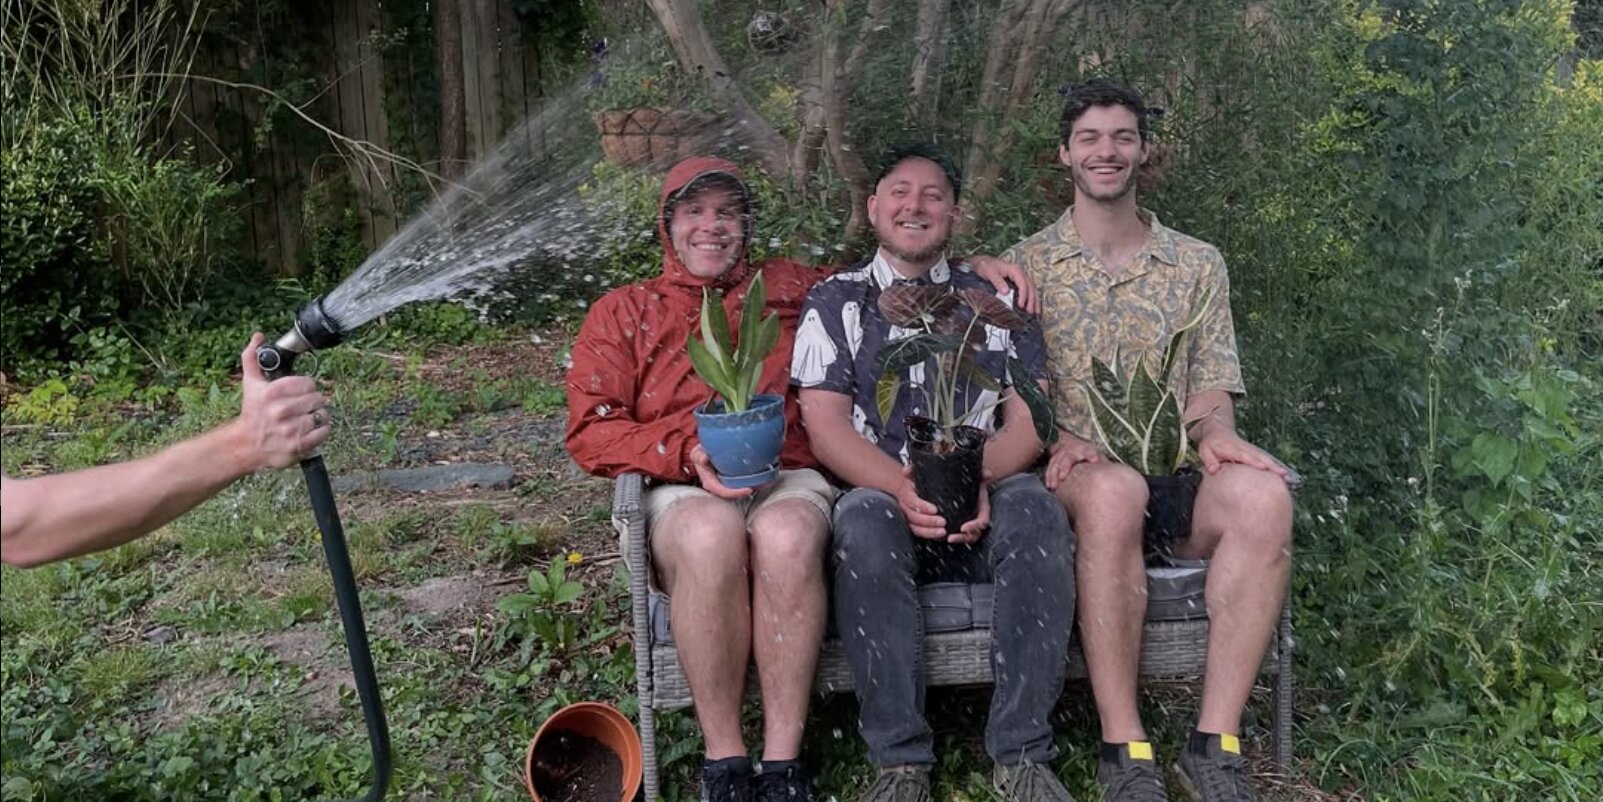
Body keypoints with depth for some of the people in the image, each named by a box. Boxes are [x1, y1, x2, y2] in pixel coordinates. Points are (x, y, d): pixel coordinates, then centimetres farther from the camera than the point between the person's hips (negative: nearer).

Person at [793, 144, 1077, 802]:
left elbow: (1031, 416, 6)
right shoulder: (835, 304, 12)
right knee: (863, 516, -35)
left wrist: (980, 477, -16)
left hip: (983, 511, 1)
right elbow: (825, 426, 0)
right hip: (884, 501, -1)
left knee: (1033, 506, -32)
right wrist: (904, 488, -20)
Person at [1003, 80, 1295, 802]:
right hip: (1074, 476, -2)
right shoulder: (1025, 265, 12)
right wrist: (1057, 438, -16)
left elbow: (1212, 389, 12)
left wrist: (1214, 433, -12)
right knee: (1115, 488, -39)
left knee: (1261, 493, -32)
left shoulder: (1198, 264, 17)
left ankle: (1214, 742, -25)